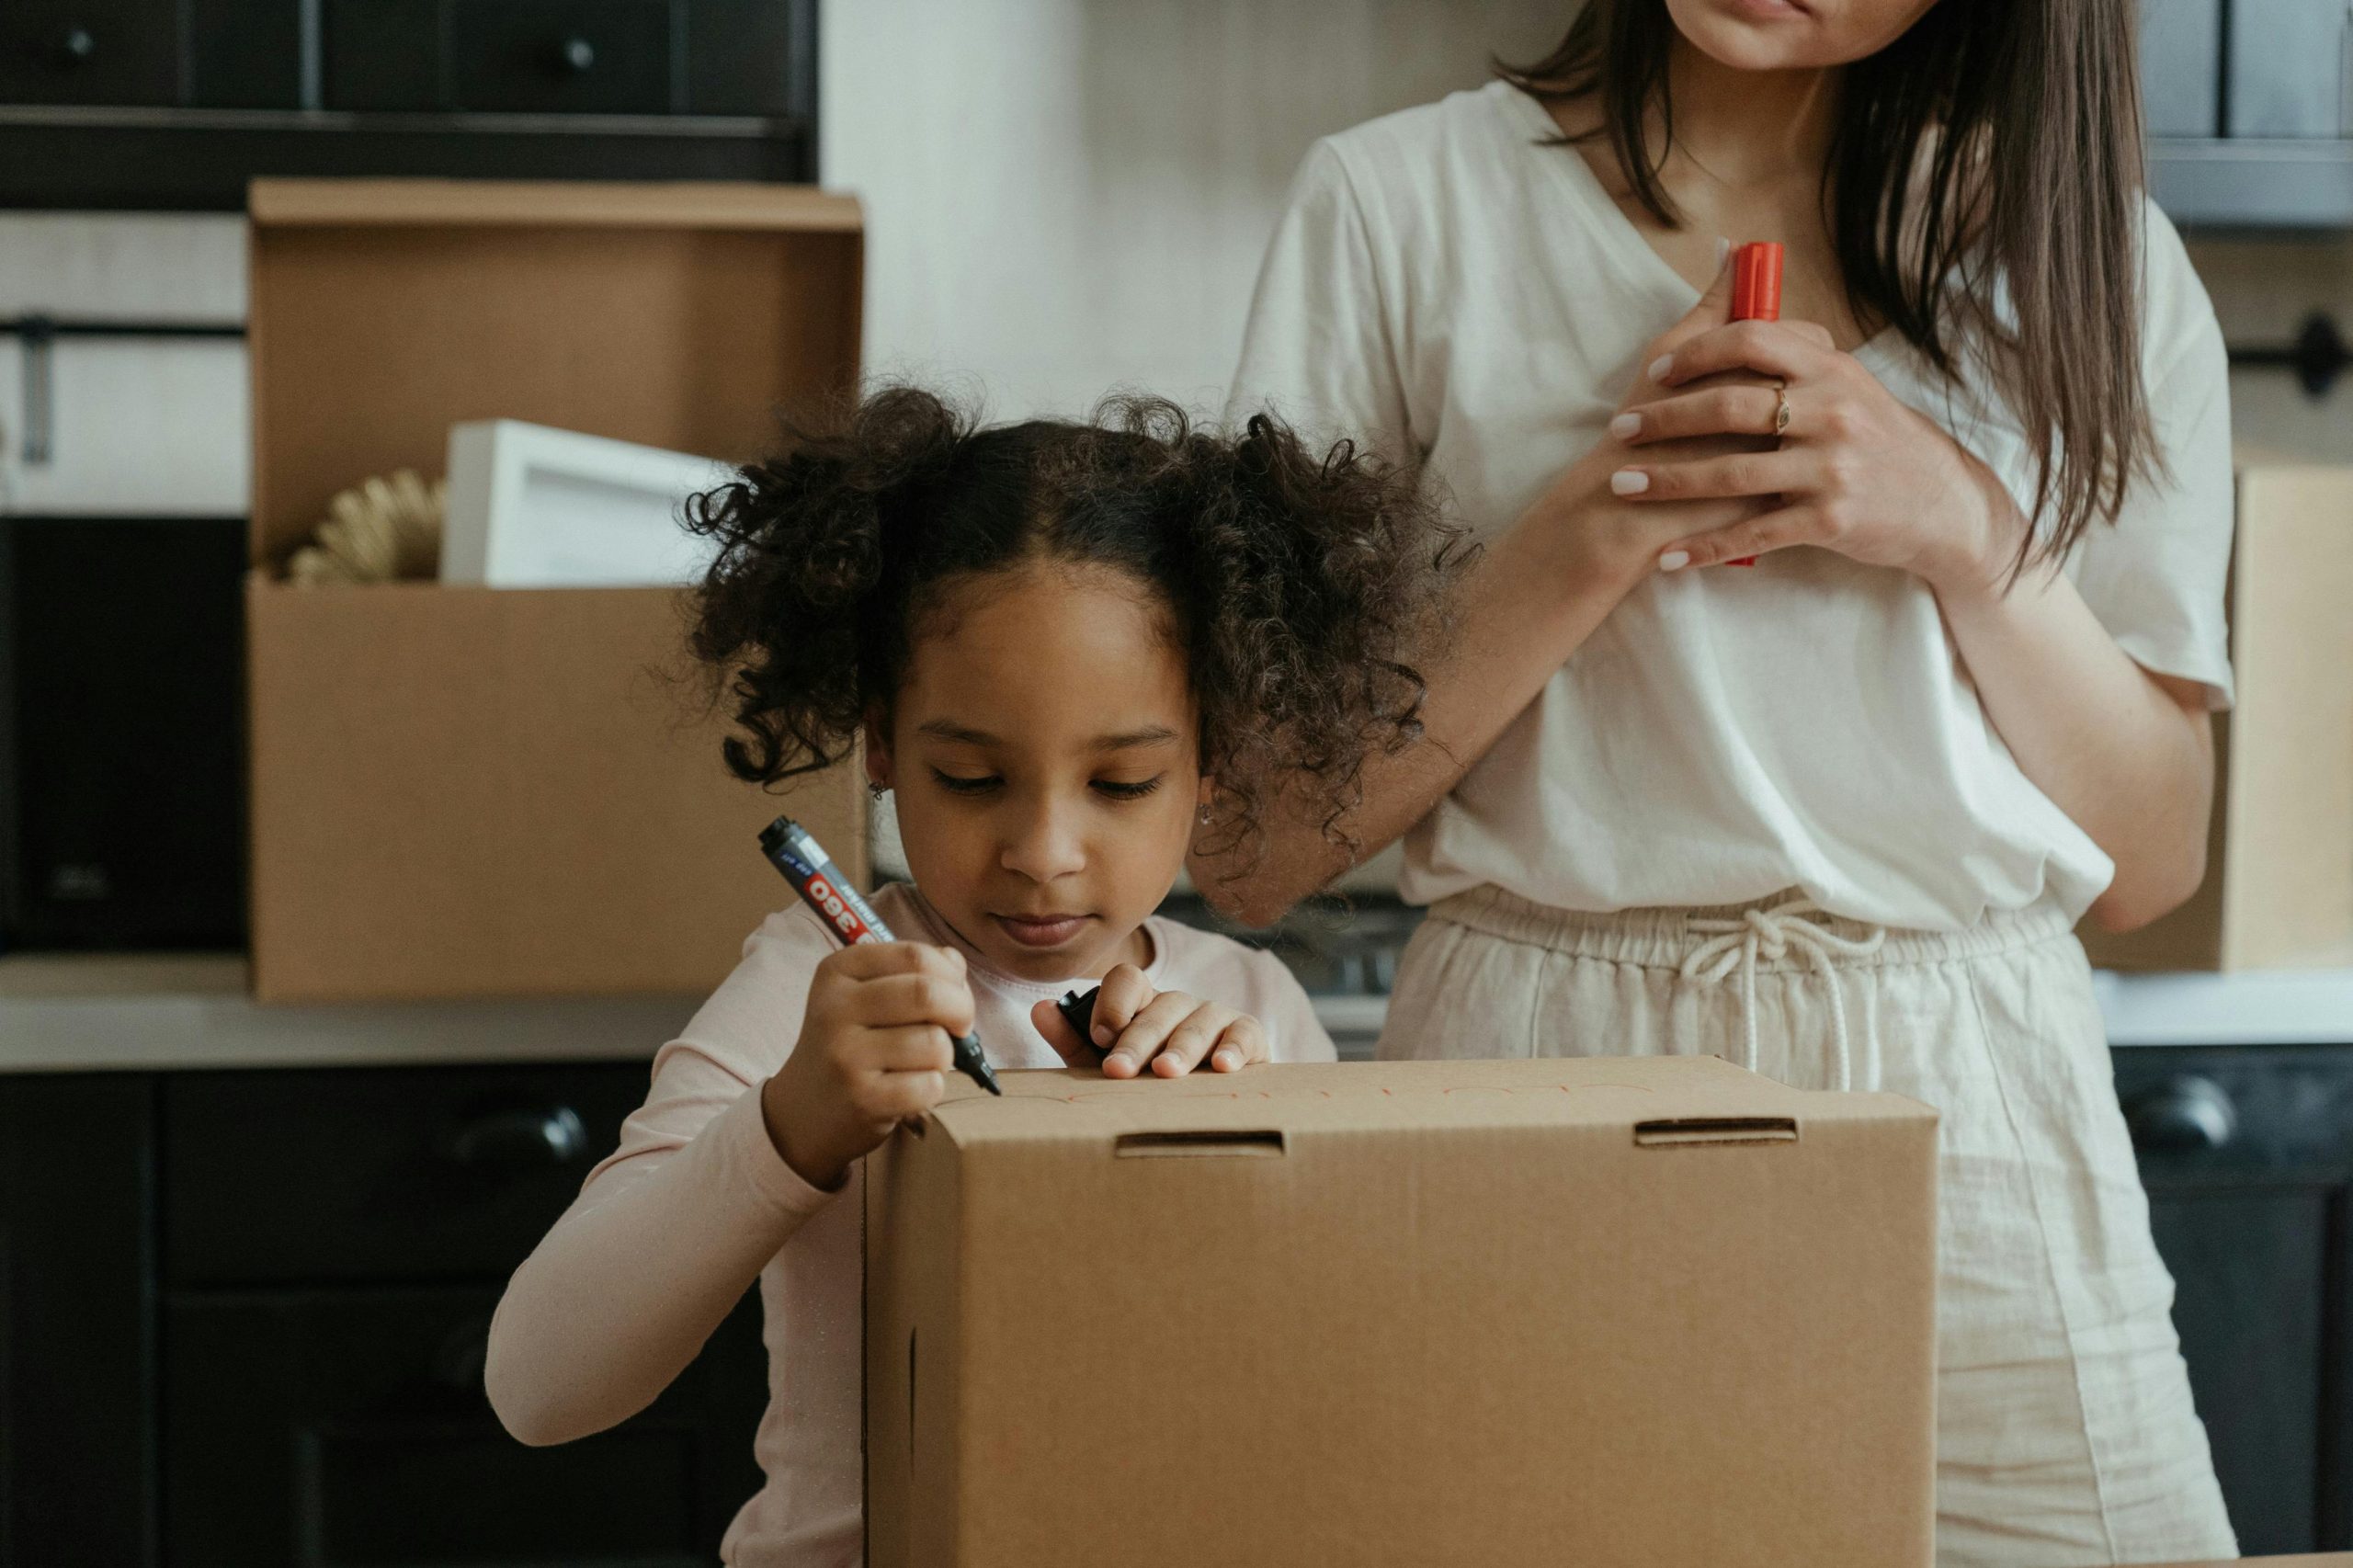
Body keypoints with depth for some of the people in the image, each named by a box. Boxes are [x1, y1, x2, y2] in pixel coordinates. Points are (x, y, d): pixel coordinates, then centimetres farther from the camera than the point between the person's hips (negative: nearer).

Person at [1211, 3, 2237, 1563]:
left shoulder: (2091, 252, 9)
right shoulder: (1404, 203, 2)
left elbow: (2153, 865, 7)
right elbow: (1248, 849, -3)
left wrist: (1968, 530, -8)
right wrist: (1601, 524, -13)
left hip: (1977, 1116, 2)